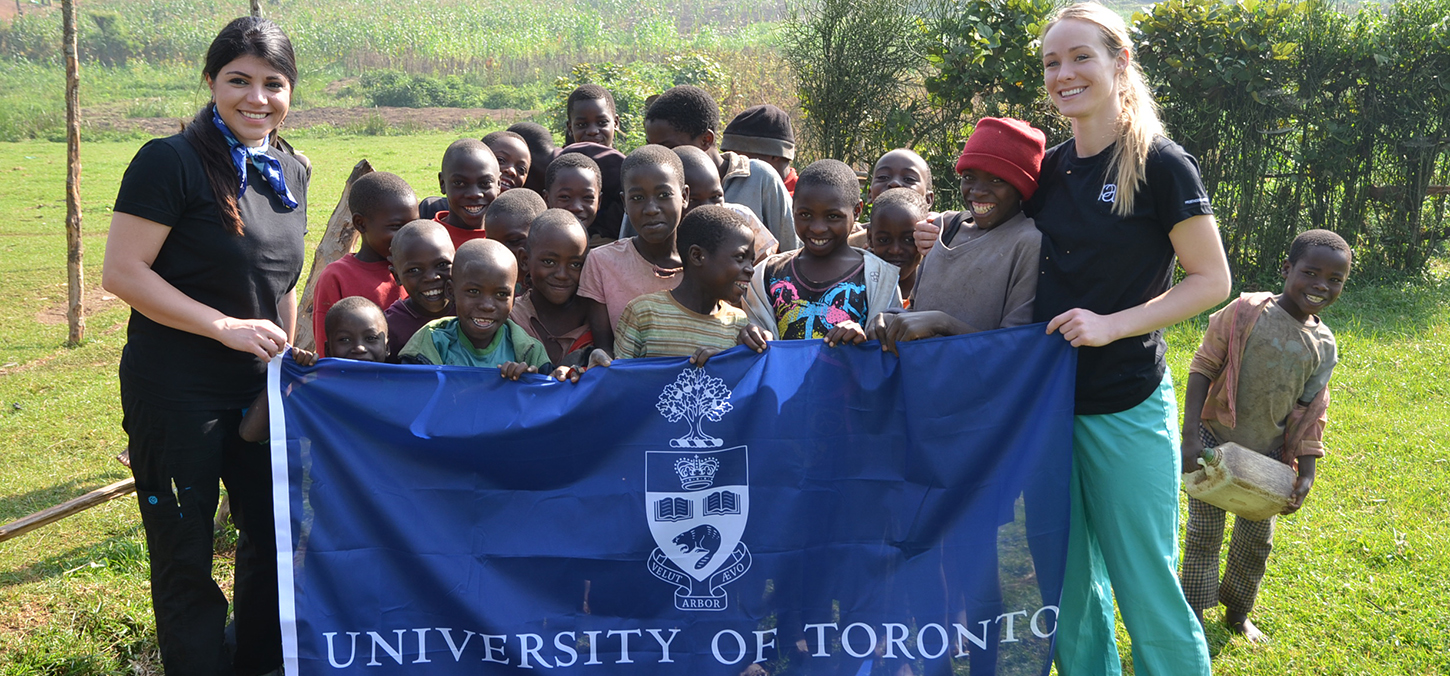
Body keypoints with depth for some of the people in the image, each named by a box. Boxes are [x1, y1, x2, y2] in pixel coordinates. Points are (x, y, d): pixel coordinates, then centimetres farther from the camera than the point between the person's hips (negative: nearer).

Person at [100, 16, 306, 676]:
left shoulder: (290, 172, 8)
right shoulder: (171, 162, -13)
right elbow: (121, 272, -17)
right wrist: (227, 327, -20)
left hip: (258, 390, 7)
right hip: (175, 391, -7)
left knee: (274, 531, 17)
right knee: (185, 554, 5)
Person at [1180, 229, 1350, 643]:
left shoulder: (1324, 347, -1)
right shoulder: (1246, 312, -13)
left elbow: (1309, 413, 5)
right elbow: (1203, 369, -11)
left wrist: (1306, 473, -1)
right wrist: (1190, 437, -17)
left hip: (1266, 454, 4)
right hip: (1214, 441, -4)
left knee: (1257, 539, 15)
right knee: (1204, 534, 0)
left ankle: (1237, 613, 35)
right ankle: (1194, 621, 13)